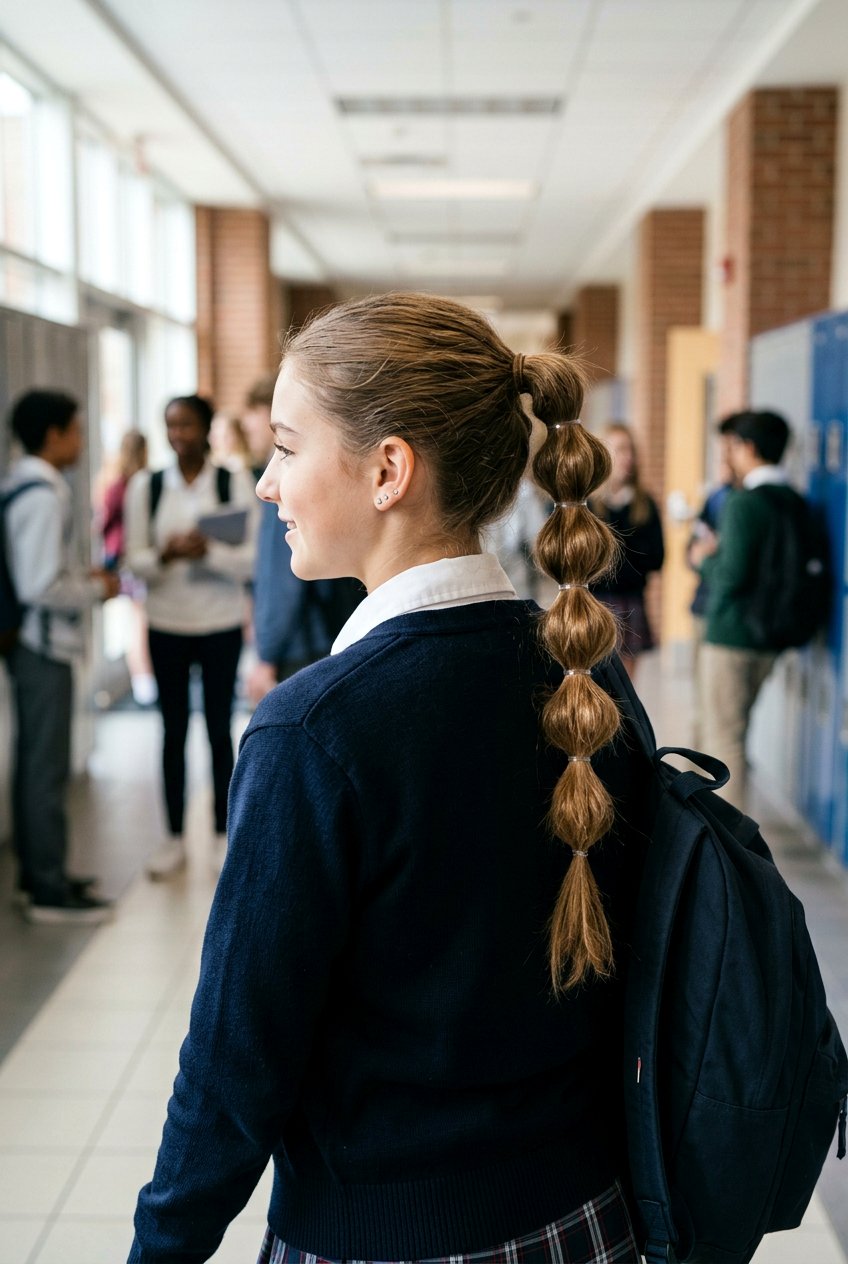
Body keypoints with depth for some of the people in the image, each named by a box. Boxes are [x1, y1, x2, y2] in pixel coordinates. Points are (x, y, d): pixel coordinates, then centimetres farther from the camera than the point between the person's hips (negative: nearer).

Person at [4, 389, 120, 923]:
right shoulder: (45, 494, -19)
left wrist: (81, 578, 10)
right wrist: (97, 589, -9)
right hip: (45, 645, -10)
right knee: (48, 768, -2)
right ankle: (50, 889, 7)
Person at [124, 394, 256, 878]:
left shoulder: (236, 482, -2)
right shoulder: (146, 486, 4)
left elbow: (253, 558, -6)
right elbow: (136, 559, 1)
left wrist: (211, 552, -23)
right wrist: (167, 555, -19)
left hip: (222, 623, -2)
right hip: (167, 623, 2)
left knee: (220, 728, 6)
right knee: (173, 730, 7)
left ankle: (224, 834, 18)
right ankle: (175, 838, 17)